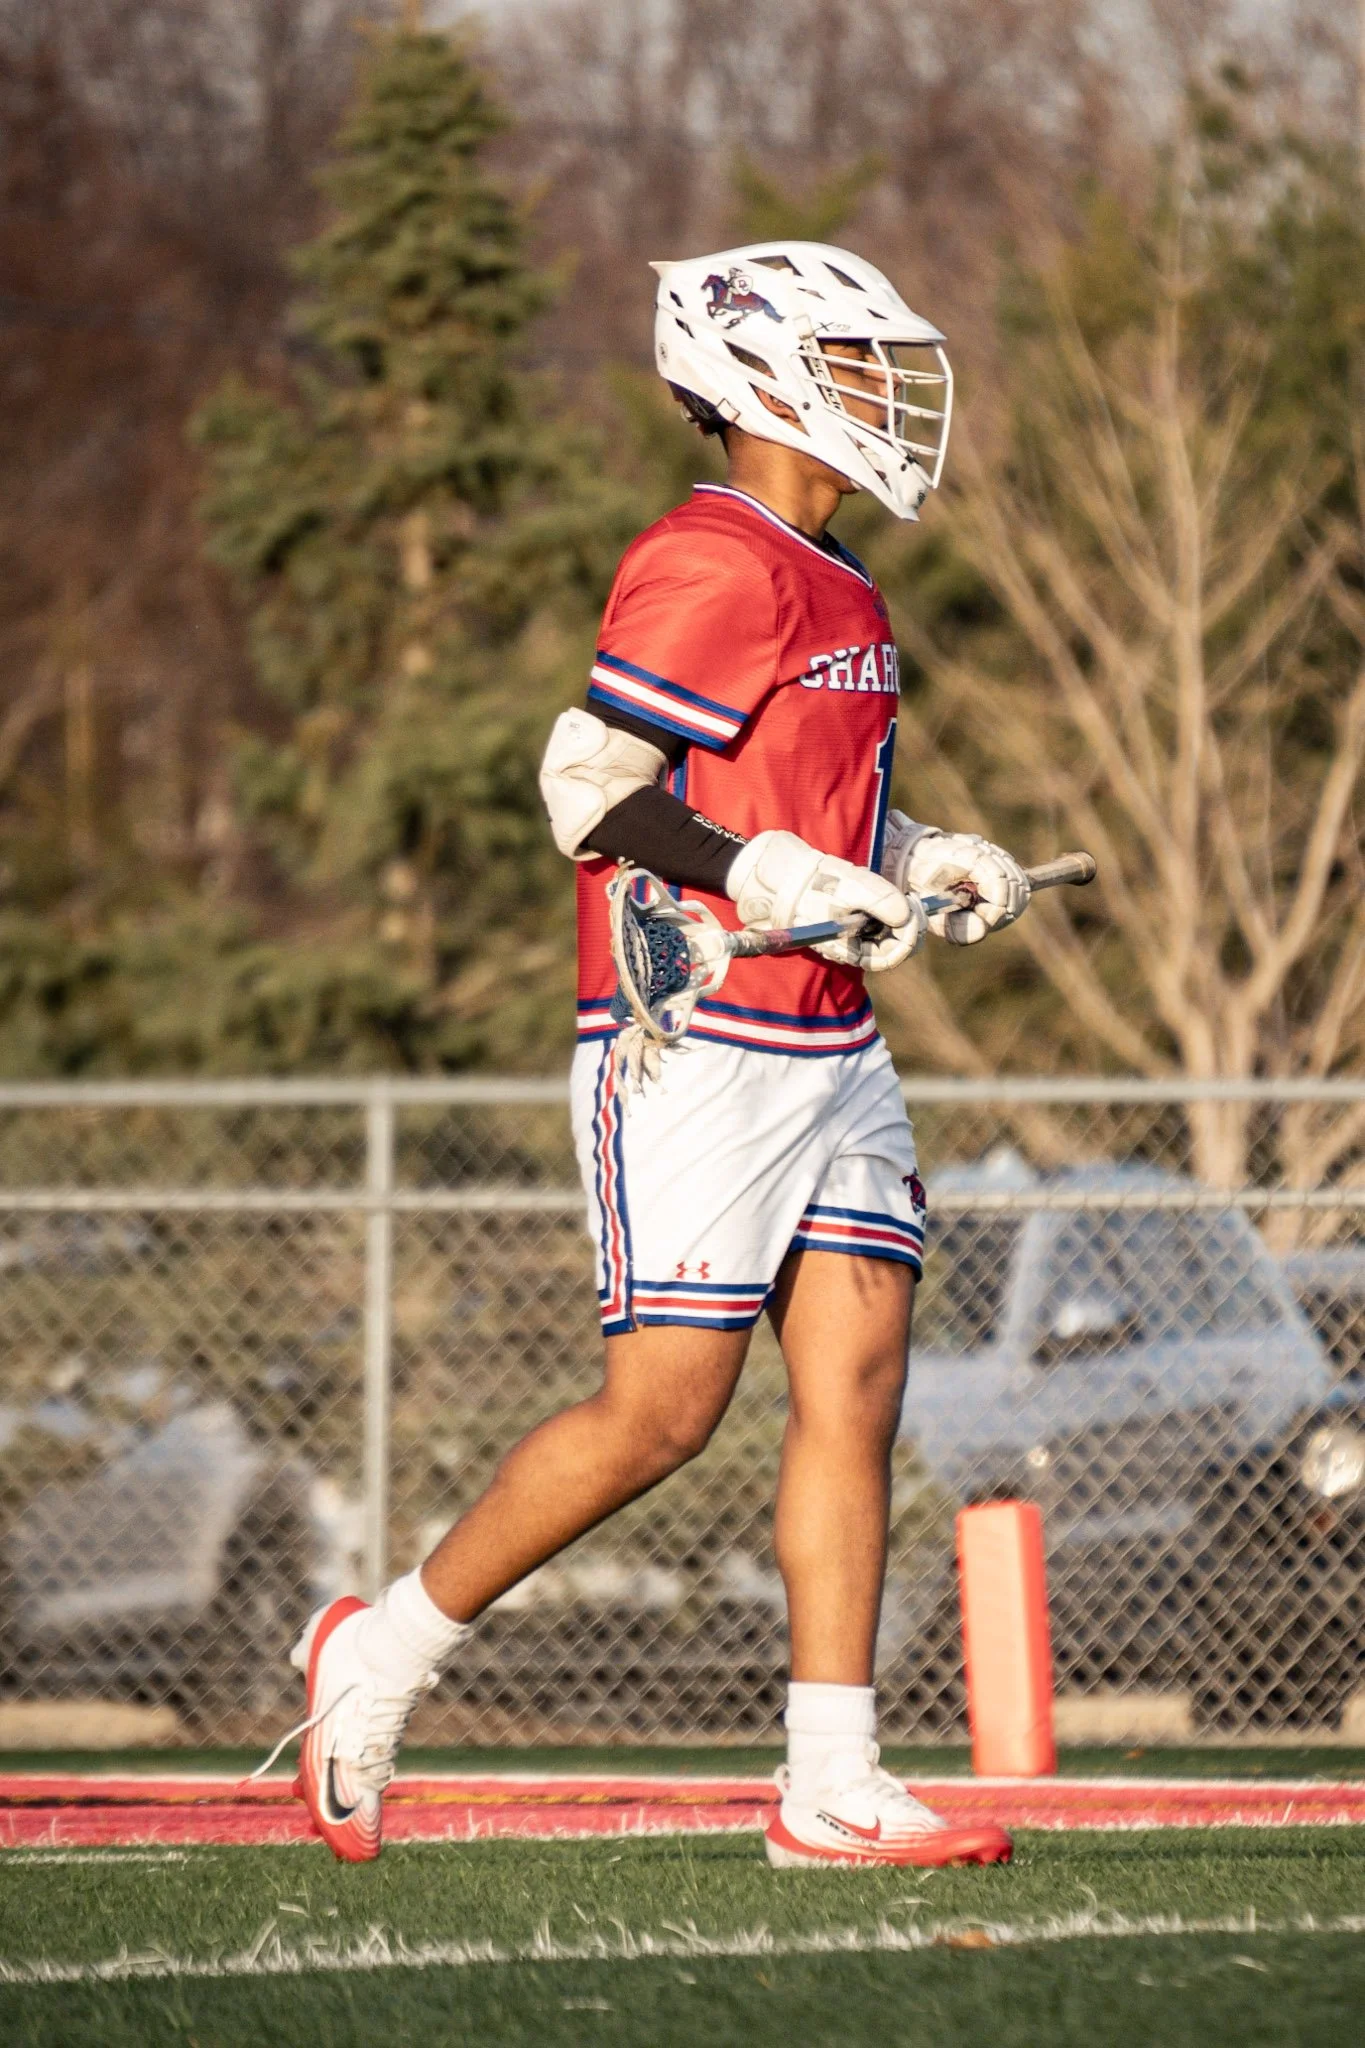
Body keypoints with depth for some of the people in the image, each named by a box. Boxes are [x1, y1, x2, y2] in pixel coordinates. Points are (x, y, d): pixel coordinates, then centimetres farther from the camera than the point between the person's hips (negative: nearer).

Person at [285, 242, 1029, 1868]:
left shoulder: (830, 589, 17)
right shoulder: (712, 566, -13)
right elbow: (590, 786, -17)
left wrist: (923, 865, 11)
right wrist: (781, 878, -22)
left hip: (826, 1054, 9)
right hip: (695, 1048, -9)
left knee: (856, 1381, 0)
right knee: (661, 1410, -8)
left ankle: (830, 1788, 0)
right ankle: (387, 1649, 10)